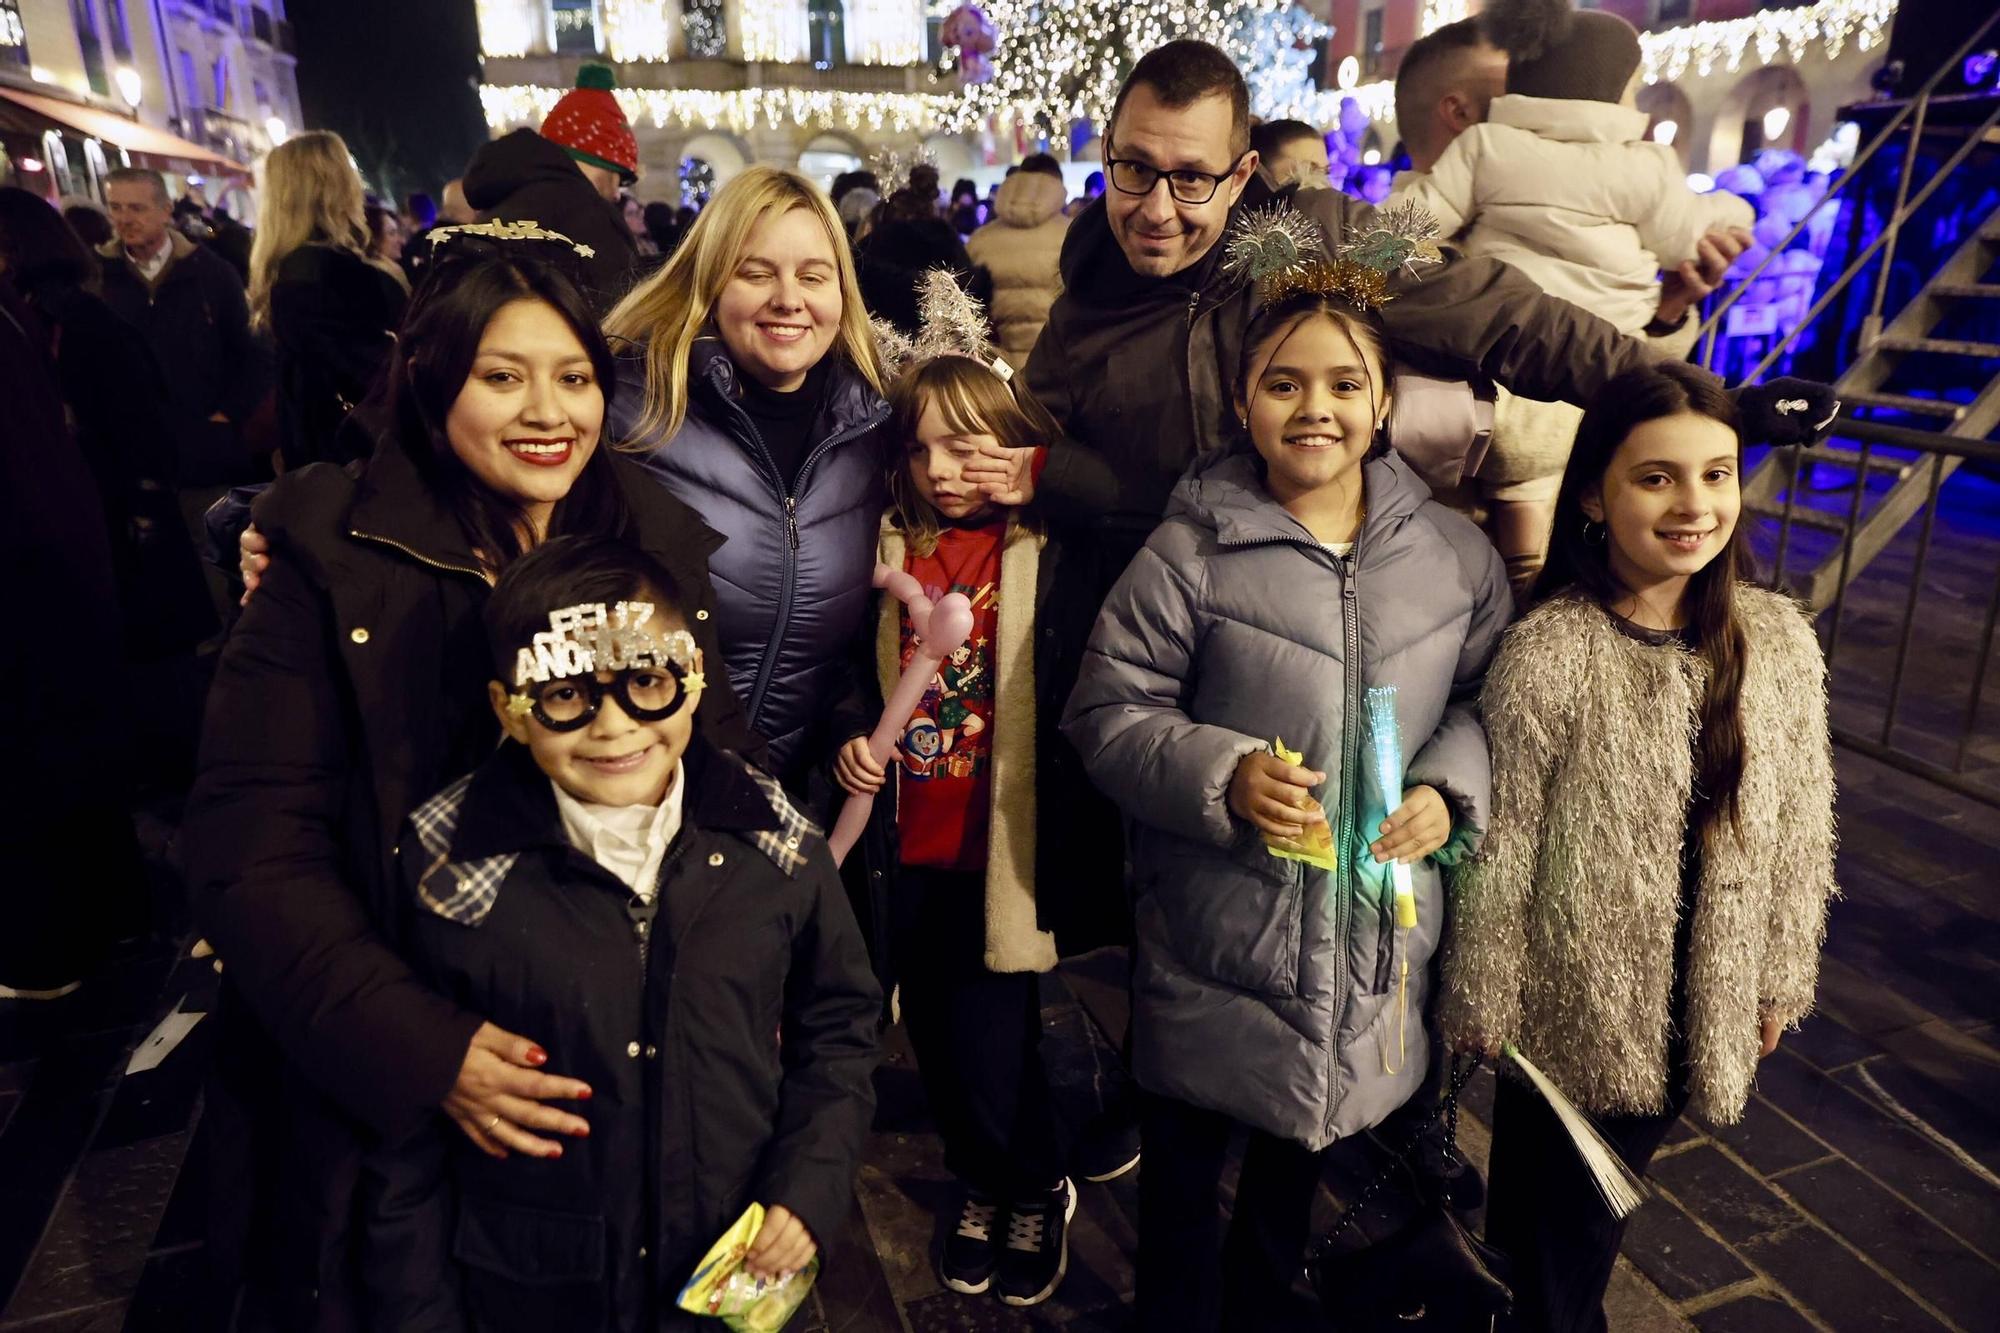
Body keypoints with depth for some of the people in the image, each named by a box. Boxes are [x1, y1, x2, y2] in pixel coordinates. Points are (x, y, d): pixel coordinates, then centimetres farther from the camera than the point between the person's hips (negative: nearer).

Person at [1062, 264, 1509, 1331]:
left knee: (1295, 1162, 25)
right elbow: (1109, 711, -9)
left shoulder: (1455, 555, 0)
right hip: (1212, 939, -3)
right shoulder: (1189, 553, -11)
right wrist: (1222, 775, -23)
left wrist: (1448, 789, -9)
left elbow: (1487, 698, 9)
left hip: (1375, 942, 3)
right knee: (1182, 1167, 17)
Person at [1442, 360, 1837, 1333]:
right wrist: (1484, 1008, -8)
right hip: (1573, 1000, -4)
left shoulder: (1780, 641, -7)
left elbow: (1798, 830, 3)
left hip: (1704, 1000, 4)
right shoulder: (1547, 654, -22)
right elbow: (1501, 852, -15)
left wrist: (1780, 980, 9)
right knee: (1550, 1201, 17)